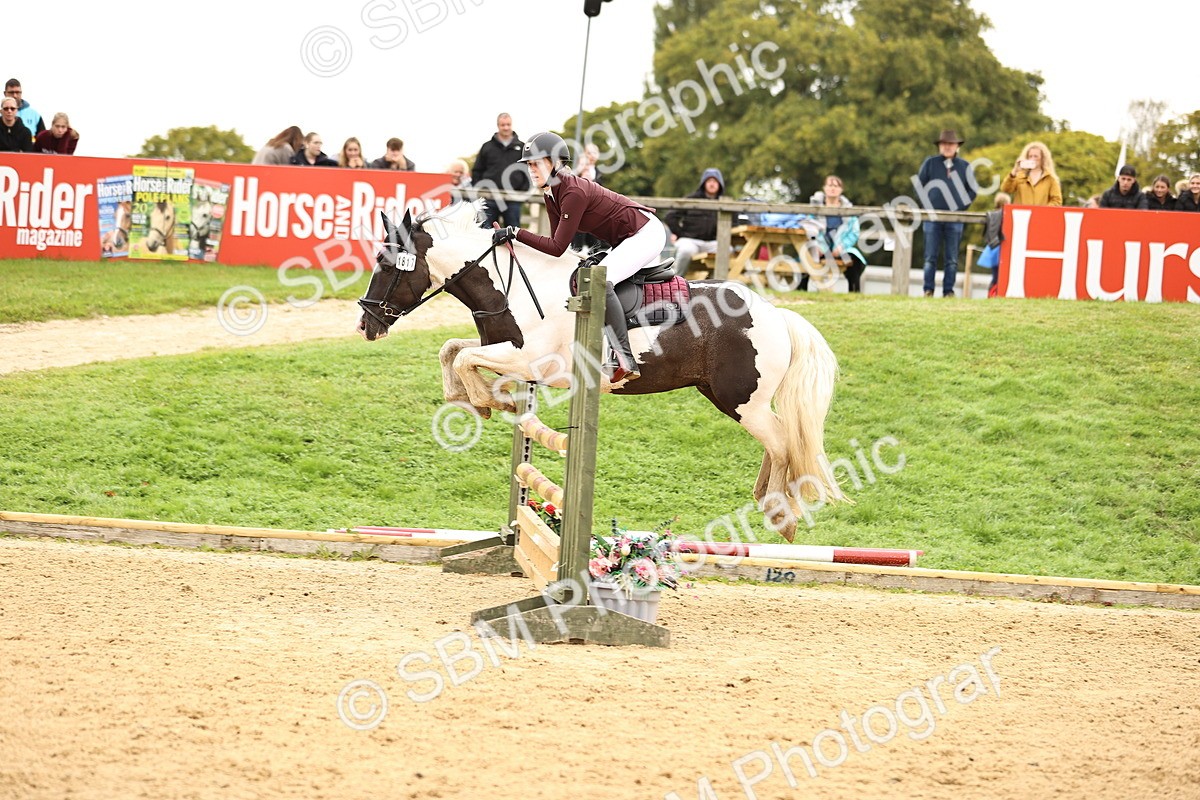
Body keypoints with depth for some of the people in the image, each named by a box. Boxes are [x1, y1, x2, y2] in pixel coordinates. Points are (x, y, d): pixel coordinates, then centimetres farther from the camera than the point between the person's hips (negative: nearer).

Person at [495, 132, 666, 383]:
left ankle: (624, 360, -28)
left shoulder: (574, 192, -25)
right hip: (626, 240, 11)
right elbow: (556, 242, 7)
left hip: (646, 233, -11)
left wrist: (516, 233, -24)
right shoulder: (551, 194, 4)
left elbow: (557, 247, -24)